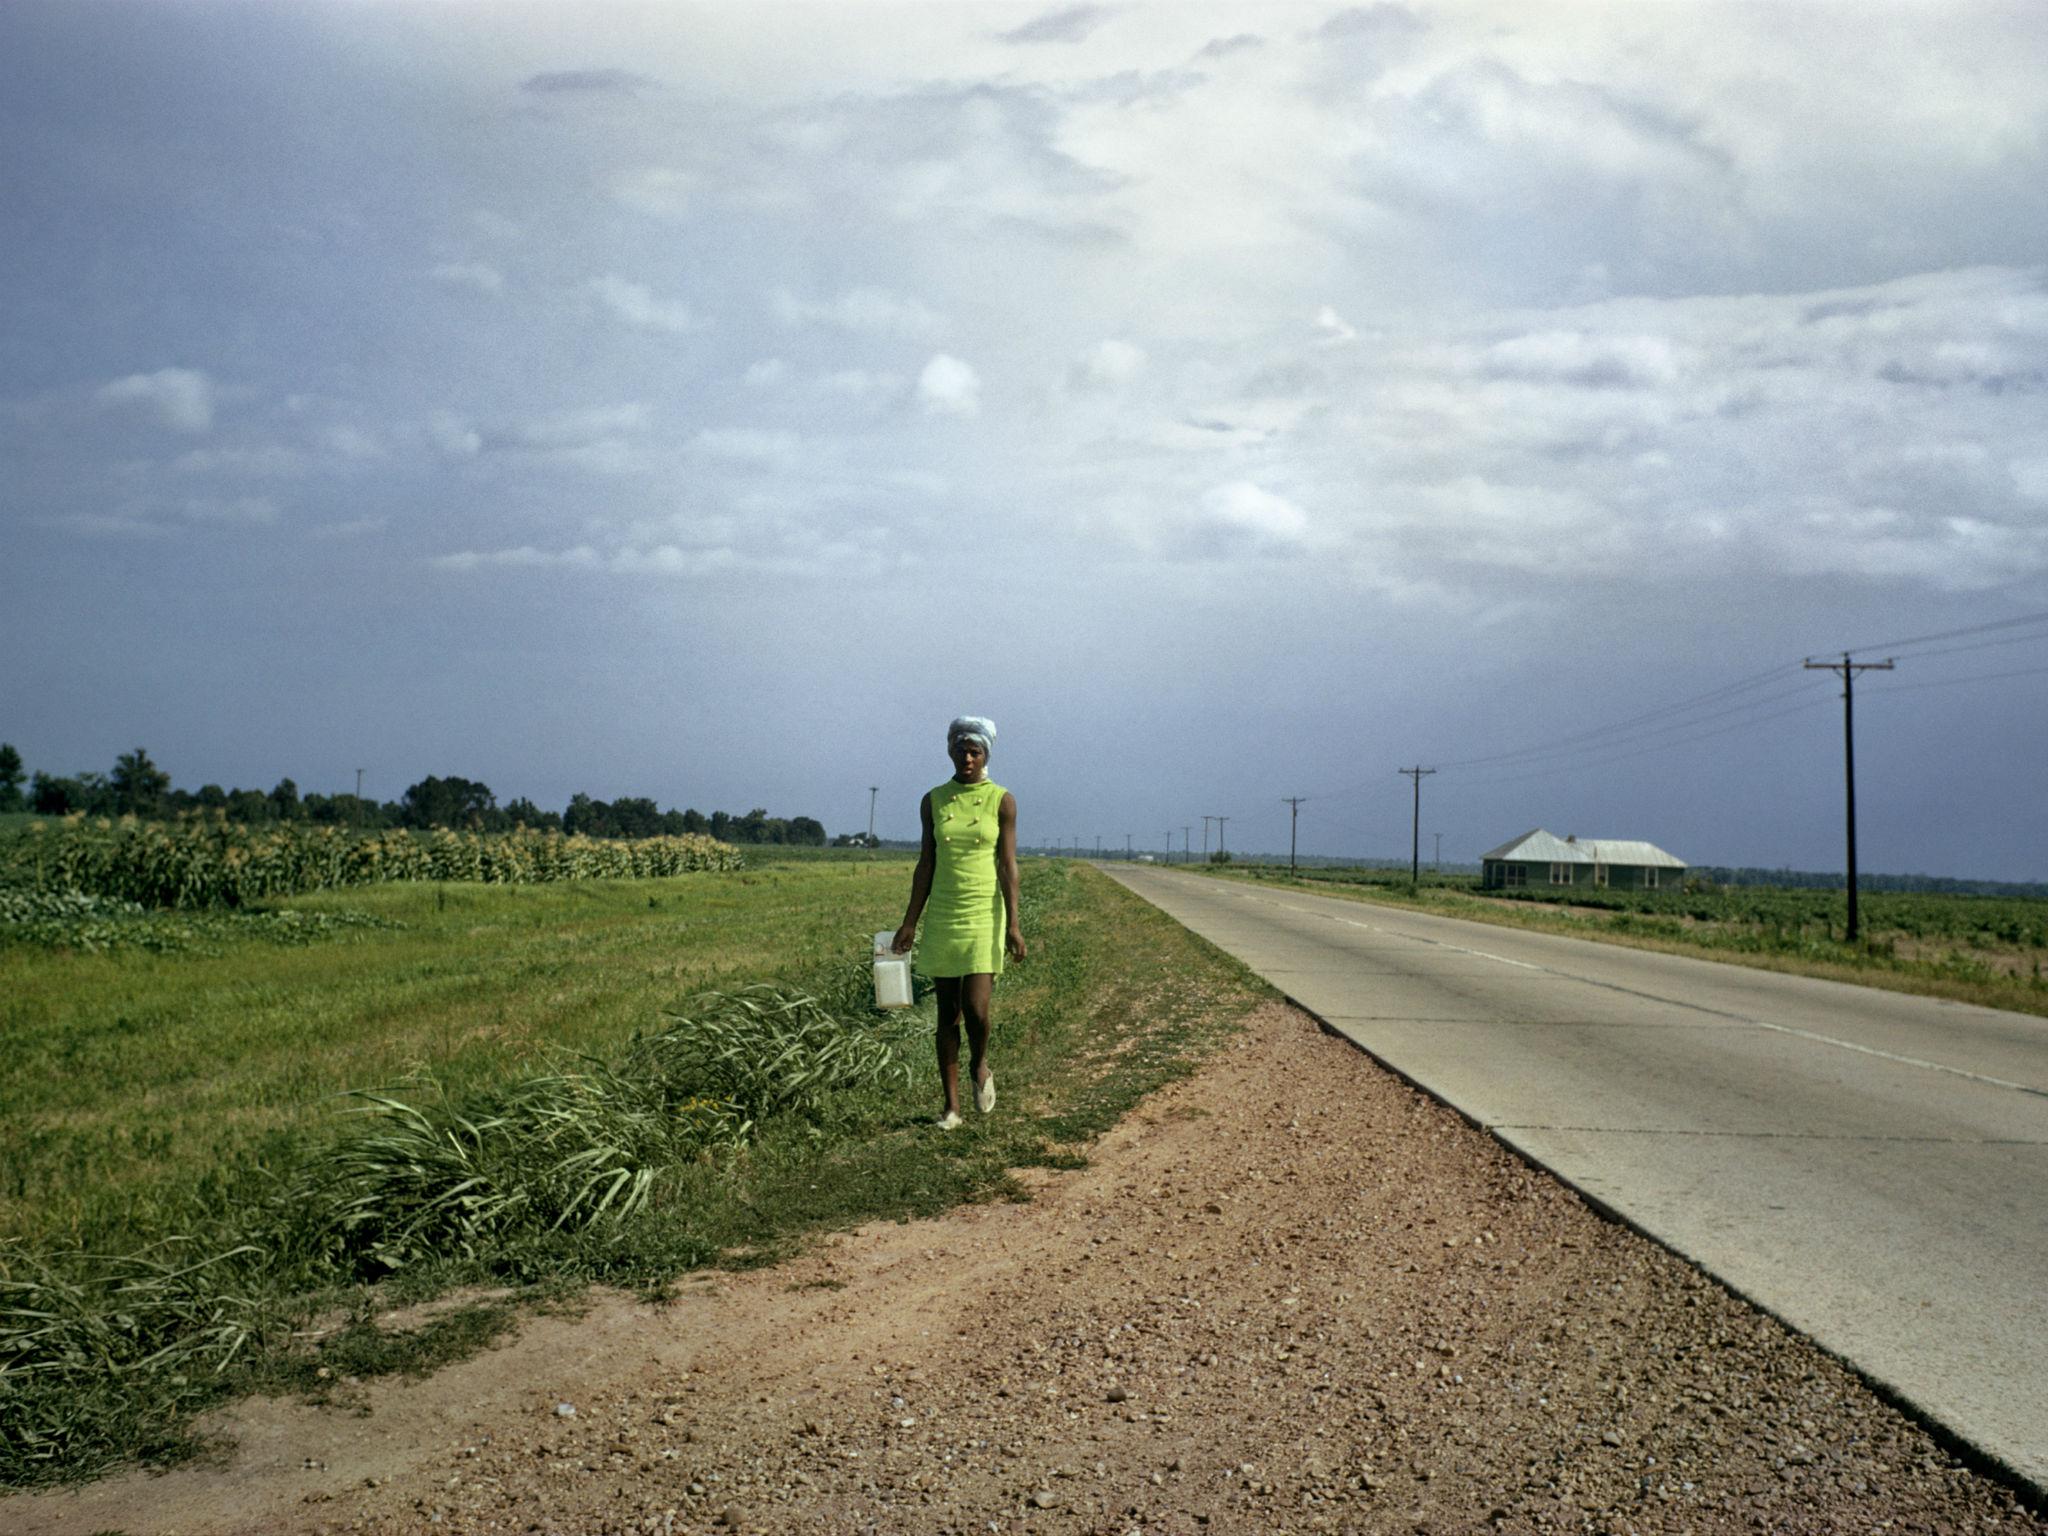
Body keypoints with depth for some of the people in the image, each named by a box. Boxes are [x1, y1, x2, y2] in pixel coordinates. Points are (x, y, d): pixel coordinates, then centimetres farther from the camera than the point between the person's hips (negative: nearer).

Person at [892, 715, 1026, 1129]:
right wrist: (910, 922, 6)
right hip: (942, 916, 3)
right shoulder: (933, 801, 6)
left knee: (976, 1009, -12)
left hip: (984, 916, -3)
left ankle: (980, 1066, 21)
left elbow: (1008, 864, -3)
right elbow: (926, 865, 9)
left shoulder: (1001, 801, -1)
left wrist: (1013, 924, -9)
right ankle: (951, 1106, 12)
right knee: (947, 1013, 5)